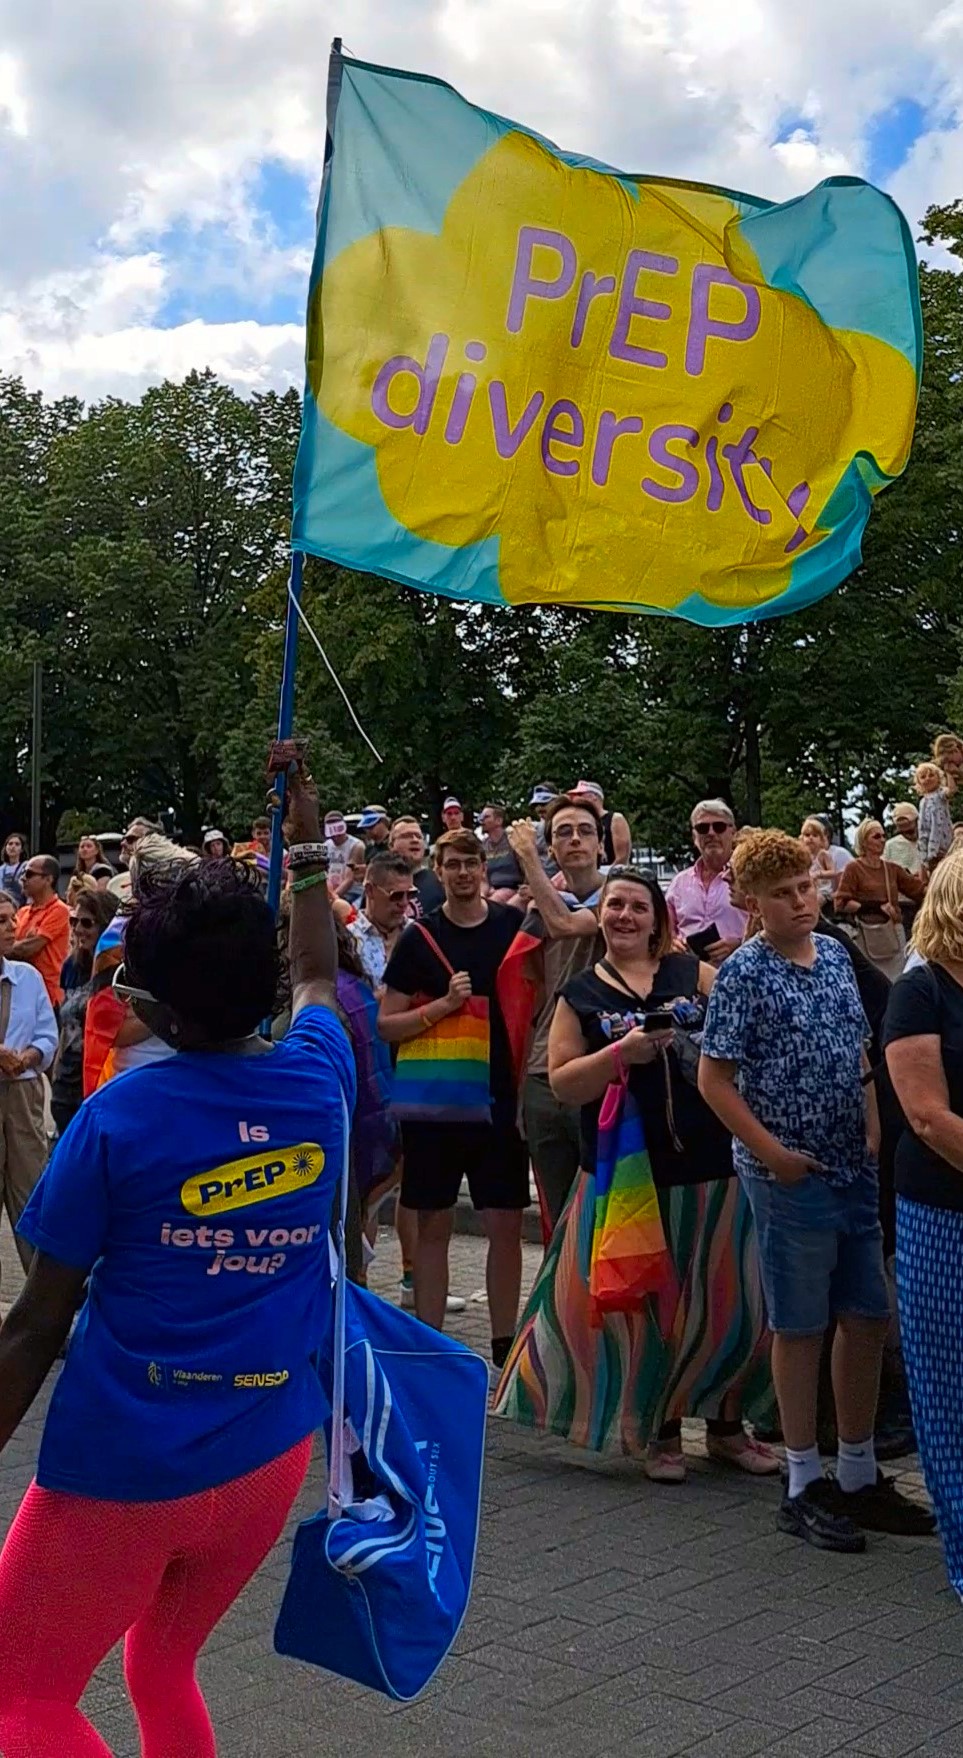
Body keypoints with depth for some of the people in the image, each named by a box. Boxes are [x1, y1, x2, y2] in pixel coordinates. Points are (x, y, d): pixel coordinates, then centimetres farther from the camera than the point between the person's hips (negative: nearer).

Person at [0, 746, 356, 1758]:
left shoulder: (117, 1121, -13)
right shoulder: (318, 1080, -2)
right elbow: (318, 974, 22)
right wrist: (307, 849, 33)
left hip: (123, 1466, -5)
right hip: (269, 1456, 5)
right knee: (162, 1671, 25)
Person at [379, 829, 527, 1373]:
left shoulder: (514, 925, 2)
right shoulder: (420, 938, 0)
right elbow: (387, 1024, -2)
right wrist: (444, 1004, -16)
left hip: (501, 1097, 1)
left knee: (506, 1225, 4)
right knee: (434, 1225, 6)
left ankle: (505, 1344, 16)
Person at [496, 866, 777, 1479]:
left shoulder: (692, 972, 7)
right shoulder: (581, 995, 6)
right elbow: (563, 1082, -2)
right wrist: (623, 1053, -16)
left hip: (709, 1163, 1)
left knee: (727, 1298, 6)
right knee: (646, 1303, 6)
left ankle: (727, 1424, 24)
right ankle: (661, 1431, 23)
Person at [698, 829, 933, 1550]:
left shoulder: (836, 955, 8)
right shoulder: (744, 973, -10)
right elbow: (714, 1078, -11)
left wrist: (874, 1133, 4)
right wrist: (774, 1154, -15)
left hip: (857, 1171, 6)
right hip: (792, 1177, -6)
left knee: (869, 1320, 11)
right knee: (802, 1327, 3)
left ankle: (859, 1477, 26)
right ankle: (804, 1486, 15)